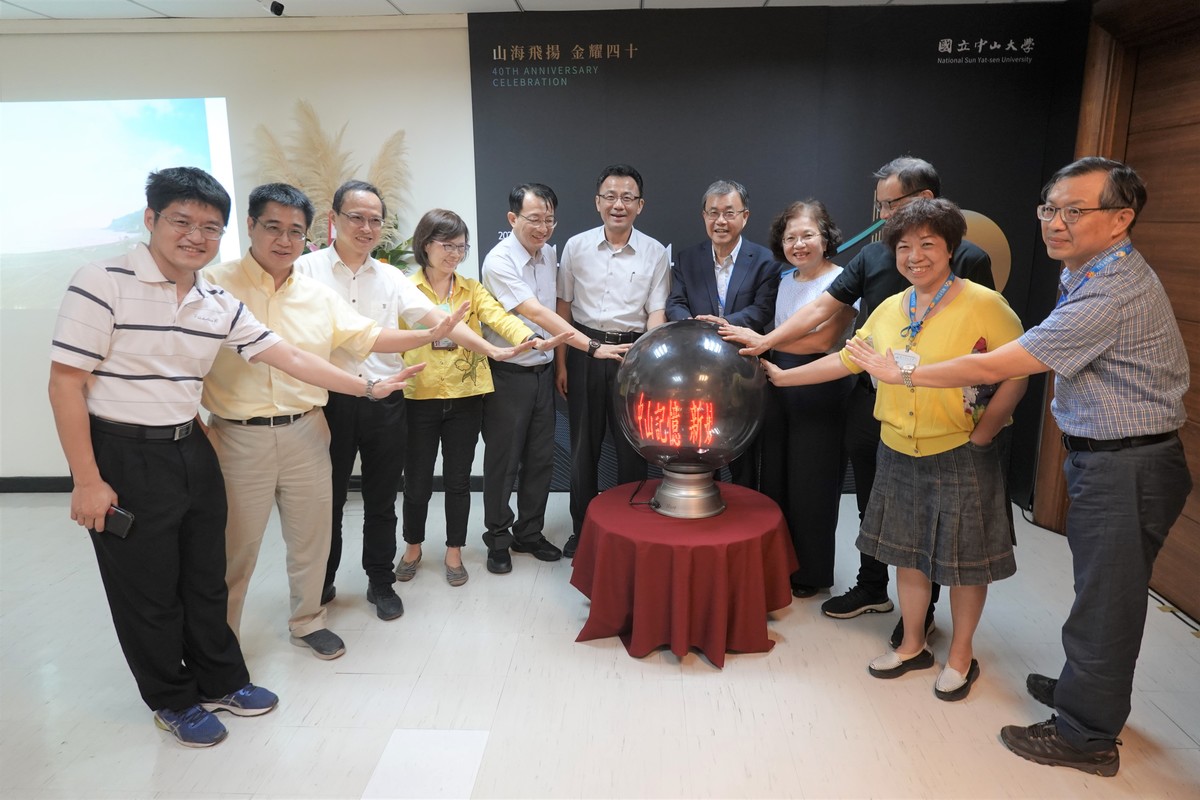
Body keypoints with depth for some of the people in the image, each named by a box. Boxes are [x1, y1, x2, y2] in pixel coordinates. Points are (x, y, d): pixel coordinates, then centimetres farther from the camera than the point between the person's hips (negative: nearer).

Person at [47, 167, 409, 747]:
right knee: (148, 590, 9)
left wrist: (366, 387, 4)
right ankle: (172, 701, 30)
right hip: (125, 459, -6)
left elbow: (290, 358, 7)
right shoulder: (102, 284, -14)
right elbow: (65, 382, -14)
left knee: (206, 578, 17)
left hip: (191, 451, 6)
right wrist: (87, 480, -15)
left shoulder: (220, 305, 4)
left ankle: (220, 681, 36)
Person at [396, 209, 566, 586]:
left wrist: (534, 339, -30)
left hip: (465, 399, 2)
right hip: (419, 399, -2)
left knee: (458, 479, 10)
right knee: (417, 481, 10)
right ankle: (413, 548, 32)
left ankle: (454, 552, 27)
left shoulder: (472, 289, 6)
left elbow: (500, 317, -11)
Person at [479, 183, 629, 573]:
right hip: (507, 374, -6)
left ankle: (529, 533, 29)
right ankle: (497, 539, 23)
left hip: (542, 371, 6)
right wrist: (592, 347, -31)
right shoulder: (499, 261, -17)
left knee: (541, 458, 12)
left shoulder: (550, 254, 5)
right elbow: (536, 314, -26)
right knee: (503, 460, 6)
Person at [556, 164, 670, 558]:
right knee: (583, 444, 10)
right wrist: (561, 362, 3)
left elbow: (656, 313, -2)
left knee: (633, 445, 7)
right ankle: (582, 528, 26)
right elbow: (563, 307, 5)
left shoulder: (655, 253, -1)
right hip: (584, 351, 1)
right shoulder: (577, 246, 1)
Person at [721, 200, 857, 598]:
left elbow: (823, 340, -21)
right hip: (780, 387, 7)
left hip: (821, 392, -7)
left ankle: (811, 573, 21)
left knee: (811, 483, 3)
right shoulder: (786, 281, 13)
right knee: (775, 477, 12)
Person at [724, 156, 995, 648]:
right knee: (872, 502, 17)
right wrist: (766, 341, -4)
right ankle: (872, 588, 36)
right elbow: (822, 307, 3)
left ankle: (921, 607, 28)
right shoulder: (873, 256, 5)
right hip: (871, 400, 5)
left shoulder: (968, 260, -8)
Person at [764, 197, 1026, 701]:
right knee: (907, 552, 16)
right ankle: (913, 646, 34)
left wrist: (982, 434, -15)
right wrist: (784, 377, 11)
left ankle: (961, 657, 29)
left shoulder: (983, 305, -13)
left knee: (965, 561, 9)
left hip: (960, 457, -5)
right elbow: (848, 360, 11)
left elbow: (1019, 373, -14)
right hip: (898, 454, 5)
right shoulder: (890, 309, 5)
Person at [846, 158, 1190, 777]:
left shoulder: (1109, 295, -26)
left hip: (1125, 470, -10)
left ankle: (1086, 736, 21)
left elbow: (994, 365, -26)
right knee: (1103, 593, 23)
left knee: (1104, 603, 4)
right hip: (1107, 460, 10)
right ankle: (1085, 688, 41)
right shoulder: (1095, 273, 8)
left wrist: (902, 373, -17)